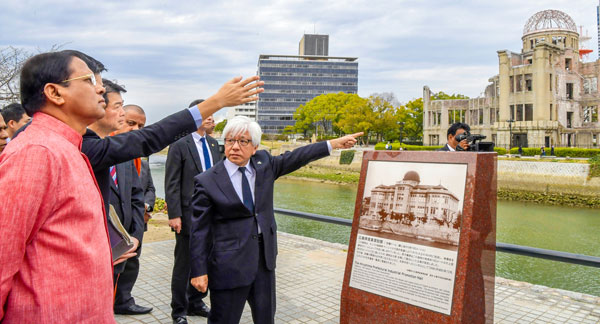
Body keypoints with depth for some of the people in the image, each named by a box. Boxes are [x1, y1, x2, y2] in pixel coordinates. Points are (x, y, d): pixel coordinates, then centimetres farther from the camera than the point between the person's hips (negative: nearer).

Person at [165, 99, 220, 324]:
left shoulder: (213, 144, 10)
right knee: (183, 265, 7)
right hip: (189, 214, -5)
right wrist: (174, 215, -15)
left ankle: (195, 302, 32)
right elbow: (171, 184, -10)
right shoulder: (180, 146, -8)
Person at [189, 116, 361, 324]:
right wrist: (199, 272, -9)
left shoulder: (264, 163, 1)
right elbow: (199, 230, -8)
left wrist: (334, 144, 11)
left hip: (265, 258, 5)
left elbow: (295, 158, 12)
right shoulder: (206, 181, -11)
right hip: (229, 263, -4)